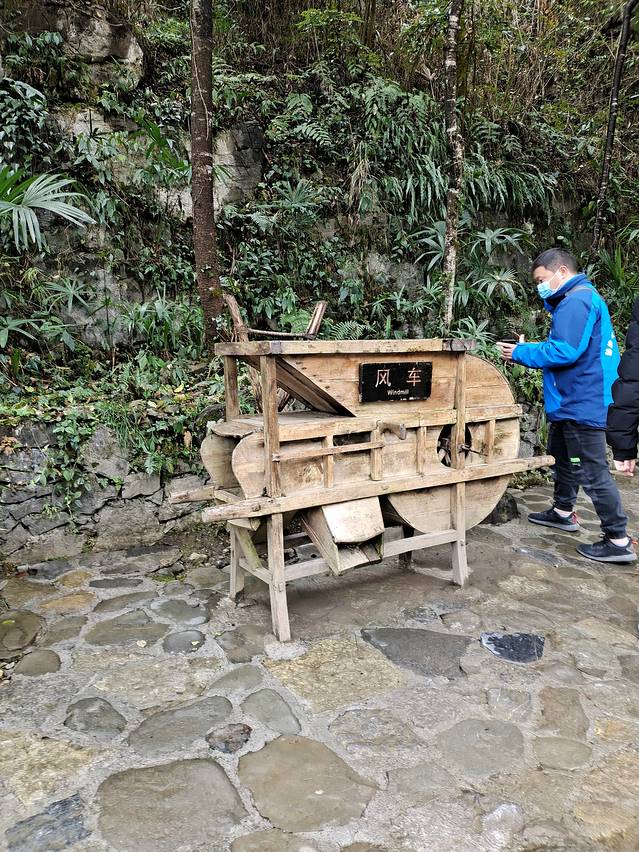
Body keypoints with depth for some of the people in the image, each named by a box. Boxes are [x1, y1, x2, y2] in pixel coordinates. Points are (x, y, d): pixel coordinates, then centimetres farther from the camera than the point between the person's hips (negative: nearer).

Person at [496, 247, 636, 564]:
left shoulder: (576, 300, -19)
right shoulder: (584, 297, 16)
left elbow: (564, 351, -28)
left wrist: (521, 353, -15)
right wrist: (527, 350, 4)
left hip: (581, 404, -11)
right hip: (573, 402, 11)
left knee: (592, 472, -5)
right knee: (561, 456, 24)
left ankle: (618, 541, 3)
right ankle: (563, 512, 40)